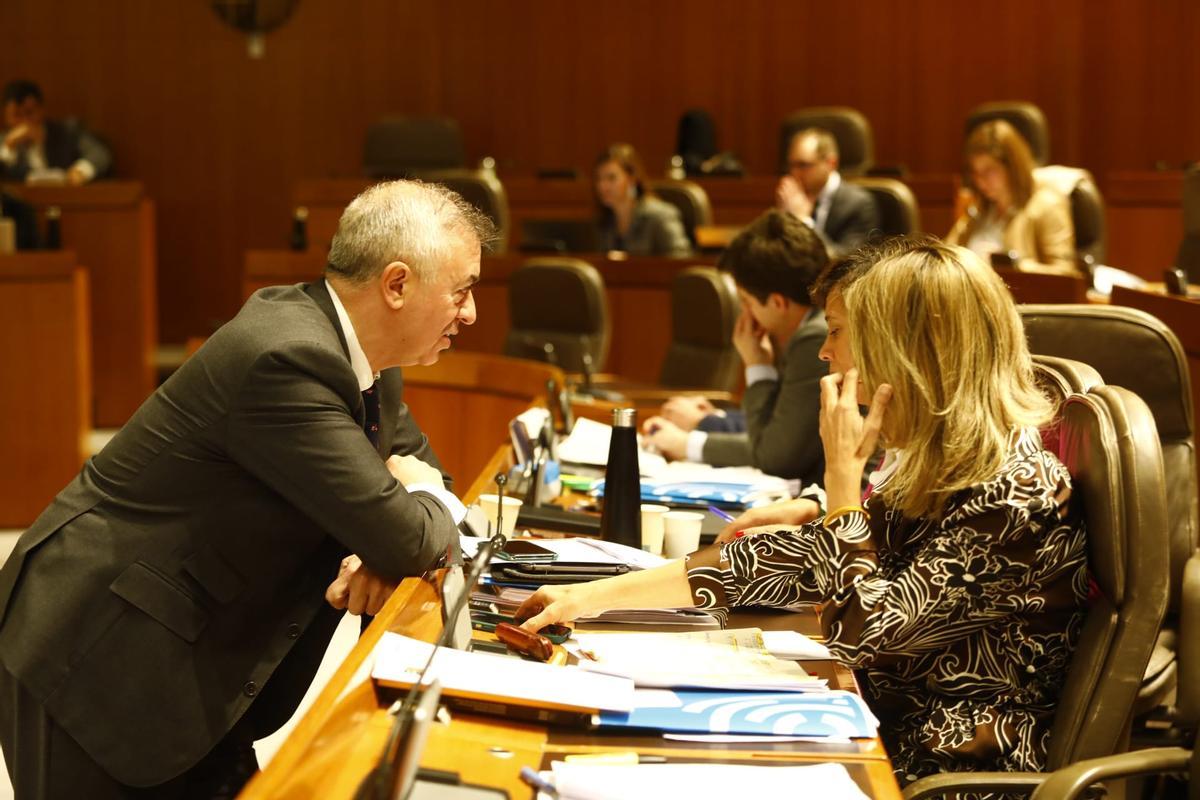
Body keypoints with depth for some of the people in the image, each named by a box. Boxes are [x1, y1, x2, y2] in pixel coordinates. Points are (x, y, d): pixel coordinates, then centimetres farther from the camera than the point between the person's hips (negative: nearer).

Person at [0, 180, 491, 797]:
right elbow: (409, 539, -26)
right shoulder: (287, 360, -26)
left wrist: (382, 546, -6)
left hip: (191, 653, 9)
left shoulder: (357, 350, 2)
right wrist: (432, 503, -2)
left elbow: (415, 459, 16)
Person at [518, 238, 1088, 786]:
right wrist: (594, 596, 3)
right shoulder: (930, 464, 4)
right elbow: (800, 558, 6)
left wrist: (842, 472, -17)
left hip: (952, 771, -7)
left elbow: (858, 633, -24)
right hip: (887, 727, 7)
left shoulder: (1013, 494, -22)